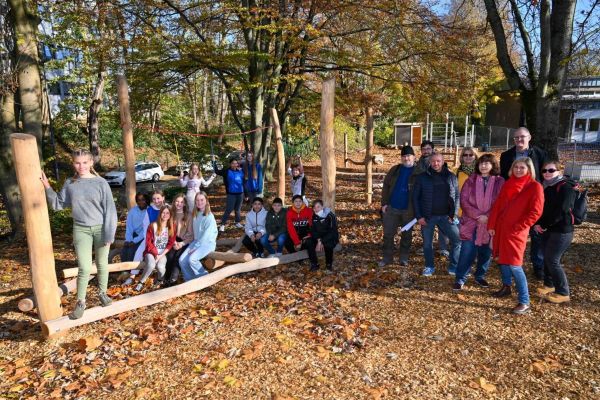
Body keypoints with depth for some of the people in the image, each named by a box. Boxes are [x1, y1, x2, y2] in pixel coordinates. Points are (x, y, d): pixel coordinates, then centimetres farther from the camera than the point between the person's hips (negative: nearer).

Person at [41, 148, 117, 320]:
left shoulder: (101, 183, -8)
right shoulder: (70, 184, 1)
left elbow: (109, 209, -8)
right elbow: (59, 204, 12)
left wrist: (109, 234, -11)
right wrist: (47, 188, -2)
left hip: (100, 229, -1)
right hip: (81, 230, 1)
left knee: (102, 264, 13)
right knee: (84, 268, -3)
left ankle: (103, 293, 31)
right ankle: (80, 302, 12)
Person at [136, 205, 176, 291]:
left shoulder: (171, 227, 4)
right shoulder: (153, 225, -4)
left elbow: (171, 243, 1)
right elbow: (148, 241, -4)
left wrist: (162, 255, -10)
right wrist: (156, 253, -12)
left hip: (163, 253, 2)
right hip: (151, 252, -1)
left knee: (160, 266, -30)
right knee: (151, 265, -33)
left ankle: (160, 279, 5)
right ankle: (141, 282, -8)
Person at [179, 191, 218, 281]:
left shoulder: (209, 217, -17)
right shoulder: (195, 214, 6)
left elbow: (206, 235, -19)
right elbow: (194, 230, 13)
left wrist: (195, 247, -16)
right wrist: (194, 245, 3)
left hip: (208, 243, -7)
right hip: (196, 241, 7)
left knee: (192, 259, -27)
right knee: (182, 260, -11)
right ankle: (189, 280, 6)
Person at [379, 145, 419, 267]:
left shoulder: (418, 172, -4)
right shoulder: (394, 170, 6)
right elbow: (386, 186, 8)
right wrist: (384, 203, 0)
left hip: (408, 210, -2)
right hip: (391, 208, 3)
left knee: (406, 235, 10)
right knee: (388, 234, 5)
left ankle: (404, 258, 23)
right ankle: (387, 257, 17)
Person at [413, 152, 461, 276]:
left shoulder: (451, 177, 5)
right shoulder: (422, 177, -1)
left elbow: (456, 196, 7)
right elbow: (415, 197, 0)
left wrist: (454, 214, -3)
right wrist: (419, 216, -7)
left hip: (446, 216, 1)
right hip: (427, 217, -1)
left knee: (457, 239, -1)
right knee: (427, 243, 8)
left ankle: (454, 266, 16)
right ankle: (429, 266, 26)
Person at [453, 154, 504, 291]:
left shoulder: (500, 182, 1)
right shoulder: (471, 180, 2)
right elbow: (464, 200, -4)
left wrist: (488, 217, -14)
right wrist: (478, 215, -13)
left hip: (490, 224, 1)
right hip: (471, 223, -1)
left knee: (486, 252, 11)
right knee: (467, 252, -3)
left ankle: (480, 276, 30)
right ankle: (460, 279, 8)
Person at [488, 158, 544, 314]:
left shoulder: (535, 187, -7)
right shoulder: (508, 184, 11)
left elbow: (535, 212, -13)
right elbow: (497, 205, 11)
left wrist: (519, 227, -16)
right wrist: (491, 225, 5)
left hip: (516, 231, -6)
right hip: (501, 228, 7)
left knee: (514, 265, -11)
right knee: (502, 260, 17)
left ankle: (524, 303, -4)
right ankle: (506, 287, 38)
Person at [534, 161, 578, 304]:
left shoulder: (566, 187, -14)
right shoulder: (545, 187, 10)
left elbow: (560, 211, -21)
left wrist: (543, 225, -14)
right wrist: (537, 224, -4)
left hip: (561, 231, -7)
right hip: (547, 230, 8)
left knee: (553, 261, -5)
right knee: (547, 258, 14)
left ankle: (563, 293, 8)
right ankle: (549, 285, 31)